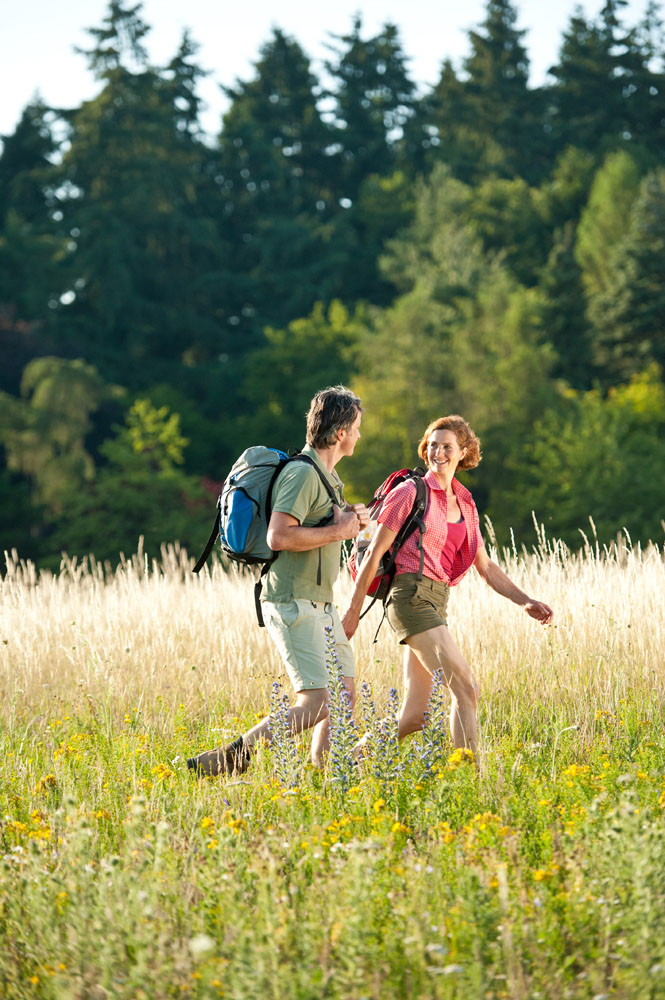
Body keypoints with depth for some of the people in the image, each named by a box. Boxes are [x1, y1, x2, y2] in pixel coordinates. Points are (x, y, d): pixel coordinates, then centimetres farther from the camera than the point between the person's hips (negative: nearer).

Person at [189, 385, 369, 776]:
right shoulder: (302, 473, -16)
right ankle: (230, 759, -13)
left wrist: (353, 520, 9)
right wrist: (338, 531, -18)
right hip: (294, 604, -10)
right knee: (315, 705, -16)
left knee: (346, 696, 10)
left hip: (321, 604, 10)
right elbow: (279, 536, -26)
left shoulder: (327, 475, 17)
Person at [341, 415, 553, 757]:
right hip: (410, 596, -7)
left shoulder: (465, 504, 17)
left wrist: (525, 602, 9)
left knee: (413, 718, 4)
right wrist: (353, 610, -6)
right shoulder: (411, 492, -3)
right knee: (465, 687, -15)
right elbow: (374, 553, -4)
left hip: (436, 601, 7)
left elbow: (486, 567, 20)